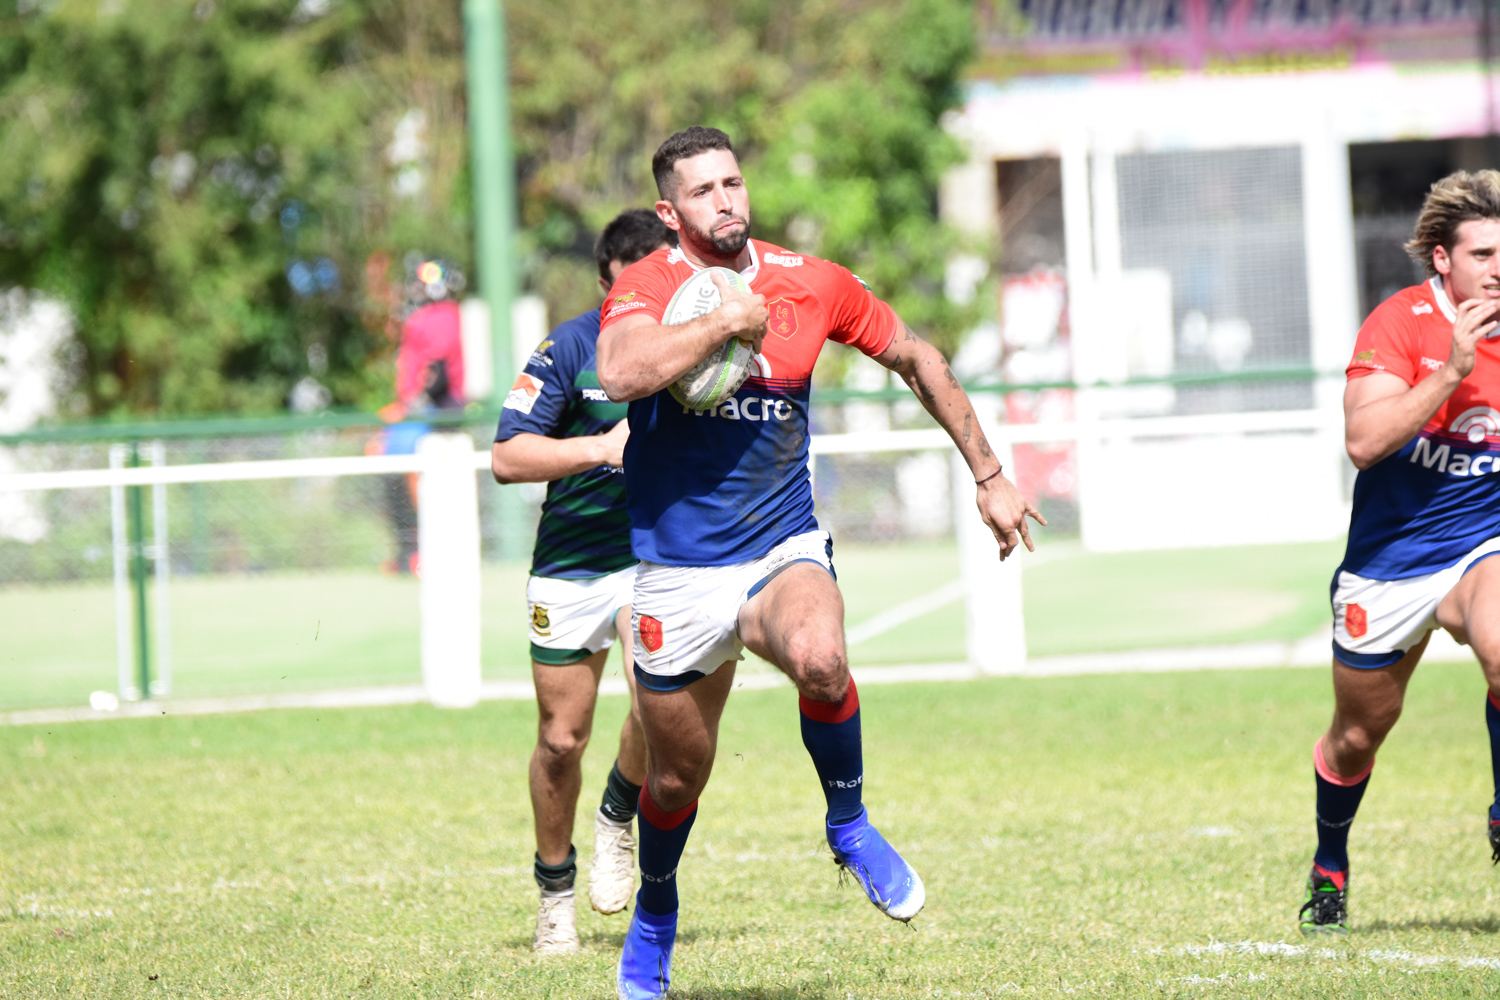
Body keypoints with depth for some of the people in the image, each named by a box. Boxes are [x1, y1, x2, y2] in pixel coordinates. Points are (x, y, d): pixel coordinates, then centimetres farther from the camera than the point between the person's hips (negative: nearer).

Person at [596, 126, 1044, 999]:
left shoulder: (812, 285, -1)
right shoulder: (646, 288, -9)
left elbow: (916, 359, 14)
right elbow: (622, 373, -32)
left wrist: (988, 475, 15)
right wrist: (728, 318, -24)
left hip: (783, 550, 1)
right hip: (678, 571, 0)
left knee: (820, 660, -34)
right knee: (677, 778, 9)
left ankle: (850, 824, -7)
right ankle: (654, 918, 40)